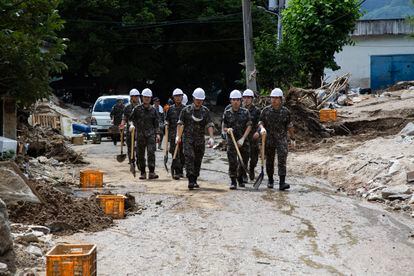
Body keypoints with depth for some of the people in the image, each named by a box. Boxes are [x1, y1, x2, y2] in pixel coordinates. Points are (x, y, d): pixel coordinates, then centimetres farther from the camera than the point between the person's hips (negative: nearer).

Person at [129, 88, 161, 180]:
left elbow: (156, 123, 12)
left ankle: (152, 172, -13)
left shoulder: (153, 110, 9)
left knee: (151, 152, -13)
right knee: (140, 155, 3)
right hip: (140, 134, 0)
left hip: (151, 134, 0)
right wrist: (131, 125, -15)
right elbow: (131, 119, 6)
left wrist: (157, 134, 4)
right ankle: (143, 173, 13)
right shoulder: (137, 109, 5)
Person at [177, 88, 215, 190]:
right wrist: (178, 136, -9)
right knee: (189, 158, -15)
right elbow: (180, 123, 2)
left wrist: (211, 137, -15)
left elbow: (210, 125, -2)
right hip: (188, 138, -2)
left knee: (198, 160, 7)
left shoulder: (206, 111, 5)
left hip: (200, 140, 3)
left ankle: (194, 181, 20)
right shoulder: (186, 110, 1)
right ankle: (191, 181, -20)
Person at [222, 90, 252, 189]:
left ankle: (240, 178, 31)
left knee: (244, 161, 10)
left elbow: (249, 126, -4)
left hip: (243, 140, 1)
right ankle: (233, 181, -5)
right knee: (232, 162, -10)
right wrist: (227, 130, -18)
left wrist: (243, 139, -14)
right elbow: (224, 127, 6)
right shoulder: (227, 113, 1)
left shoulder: (245, 112, 0)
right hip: (231, 140, -1)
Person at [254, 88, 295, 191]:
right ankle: (270, 180, 29)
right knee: (269, 161, 11)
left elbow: (289, 126, 9)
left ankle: (282, 183, -19)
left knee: (282, 160, -13)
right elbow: (260, 122, 2)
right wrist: (262, 128, -22)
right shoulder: (266, 110, 0)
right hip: (269, 139, 1)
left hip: (282, 139, -1)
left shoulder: (286, 111, 0)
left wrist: (293, 139, 15)